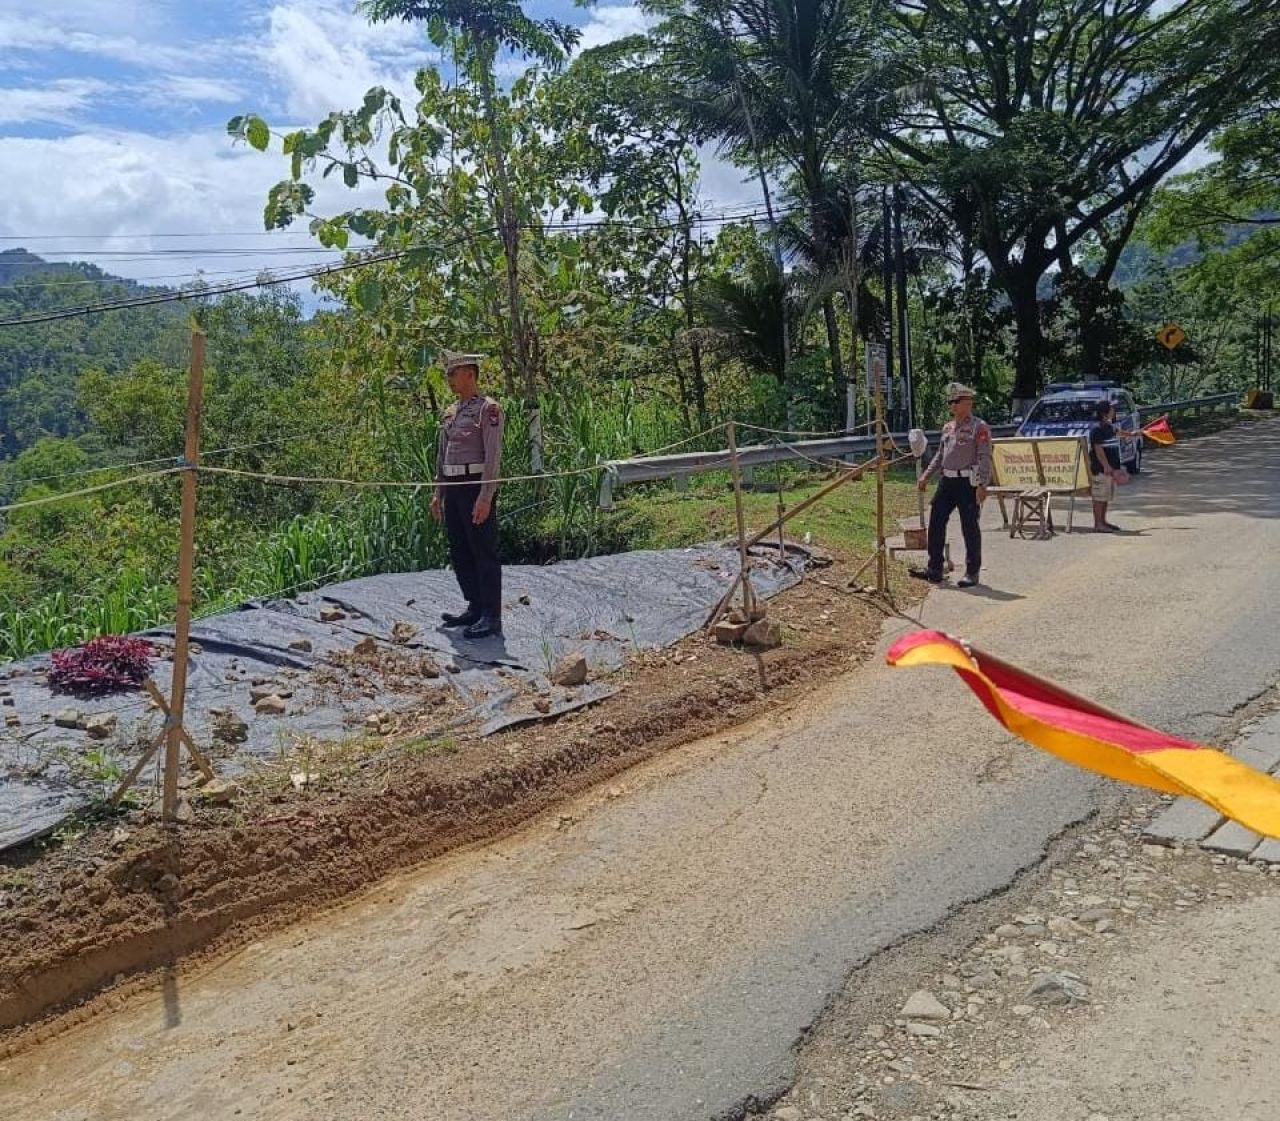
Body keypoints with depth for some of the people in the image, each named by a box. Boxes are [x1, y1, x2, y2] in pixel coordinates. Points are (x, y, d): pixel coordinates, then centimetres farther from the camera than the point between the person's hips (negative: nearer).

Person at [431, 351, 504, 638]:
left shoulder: (488, 408, -10)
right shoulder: (450, 411, 15)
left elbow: (493, 455, -16)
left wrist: (485, 497, -21)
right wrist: (438, 493, 16)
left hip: (476, 487, -8)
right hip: (453, 488, 8)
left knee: (484, 553, -3)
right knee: (459, 552, 13)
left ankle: (492, 617, 2)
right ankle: (475, 607, 24)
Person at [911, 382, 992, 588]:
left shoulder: (980, 427, -8)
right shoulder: (948, 427, 15)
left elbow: (985, 458, -14)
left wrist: (982, 485, -22)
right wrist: (926, 476, 17)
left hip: (968, 483, -7)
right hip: (947, 482, 7)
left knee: (970, 528, 1)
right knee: (936, 523, 6)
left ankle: (972, 573, 11)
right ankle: (934, 570, 14)